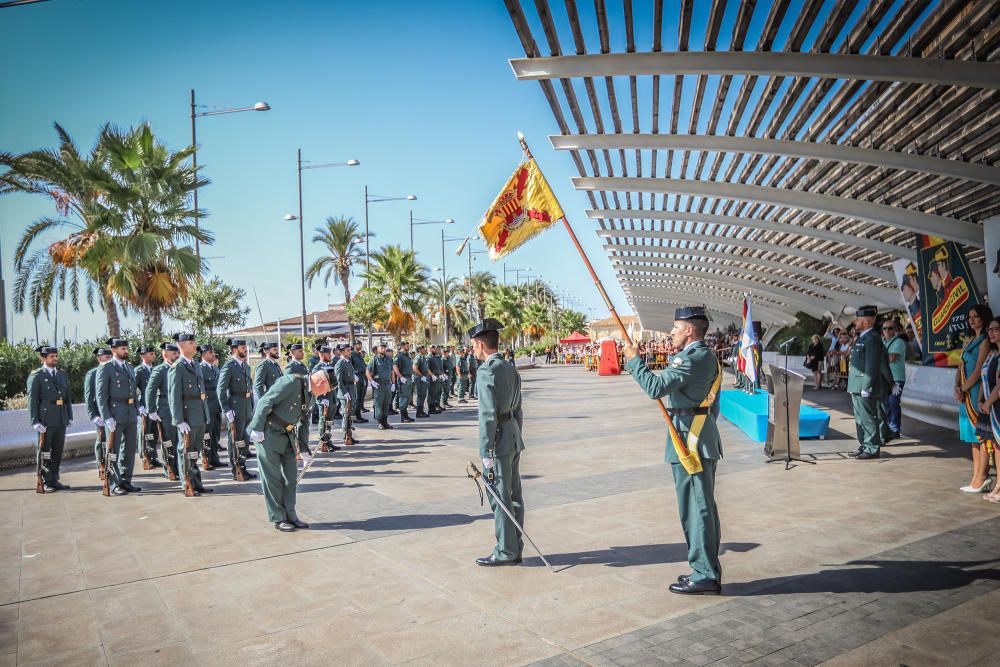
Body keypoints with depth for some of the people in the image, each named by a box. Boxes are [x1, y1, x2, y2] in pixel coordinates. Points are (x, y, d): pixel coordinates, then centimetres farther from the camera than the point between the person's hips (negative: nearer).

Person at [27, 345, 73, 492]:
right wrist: (35, 422, -12)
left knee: (58, 451, 9)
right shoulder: (36, 376, -3)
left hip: (61, 420, 5)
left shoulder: (63, 375, 14)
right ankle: (45, 482, 10)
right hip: (45, 420, -5)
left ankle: (54, 480, 18)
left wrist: (70, 417, 11)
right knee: (44, 451, 2)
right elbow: (32, 400, -6)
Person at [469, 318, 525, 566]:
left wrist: (486, 453, -17)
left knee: (501, 499, 1)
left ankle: (506, 552, 10)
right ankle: (515, 549, 22)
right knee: (514, 497, 13)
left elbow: (488, 414, -19)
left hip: (499, 441, -9)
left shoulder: (487, 371, -15)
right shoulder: (511, 369, 12)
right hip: (514, 439, 9)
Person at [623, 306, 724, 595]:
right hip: (702, 440, 10)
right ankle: (708, 570, 26)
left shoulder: (693, 358, -17)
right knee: (703, 508, 16)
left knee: (696, 509, -4)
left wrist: (634, 360, -15)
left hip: (689, 442, -10)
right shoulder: (707, 357, 15)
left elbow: (656, 387, -25)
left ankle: (704, 576, 4)